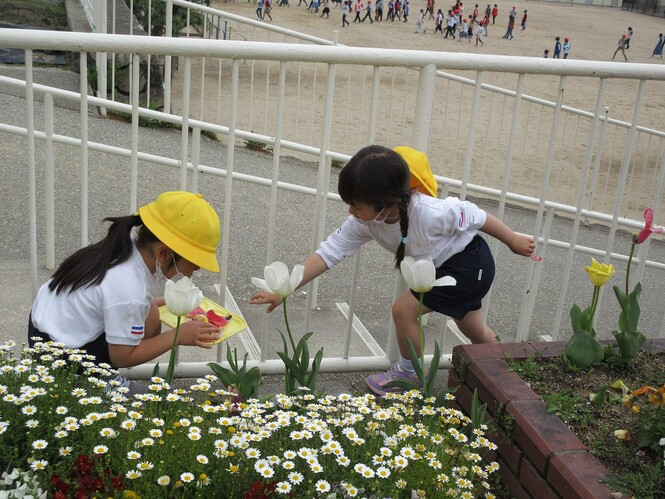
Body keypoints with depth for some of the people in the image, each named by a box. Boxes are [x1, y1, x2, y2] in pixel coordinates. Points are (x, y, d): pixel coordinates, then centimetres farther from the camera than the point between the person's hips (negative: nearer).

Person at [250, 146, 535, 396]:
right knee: (474, 329, 25)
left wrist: (513, 241, -6)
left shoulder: (431, 213, -38)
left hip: (471, 263, -7)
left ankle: (410, 373, 13)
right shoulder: (365, 222, -20)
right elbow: (328, 252, -20)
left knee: (404, 309, -12)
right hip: (443, 267, 7)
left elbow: (477, 216, -22)